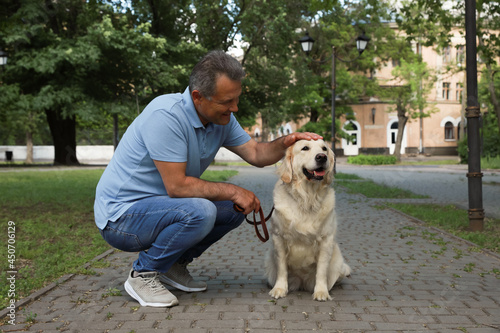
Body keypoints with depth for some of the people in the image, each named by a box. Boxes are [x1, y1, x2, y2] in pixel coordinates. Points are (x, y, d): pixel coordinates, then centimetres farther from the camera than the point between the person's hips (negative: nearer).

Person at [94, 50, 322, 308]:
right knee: (200, 212, -32)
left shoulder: (221, 118, -1)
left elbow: (256, 154, 3)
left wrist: (286, 142, -16)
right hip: (120, 215, -8)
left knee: (235, 207, -1)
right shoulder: (165, 115, -27)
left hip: (160, 203, 9)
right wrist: (231, 191, -20)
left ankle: (173, 265, 12)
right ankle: (143, 274, -9)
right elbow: (177, 185, -28)